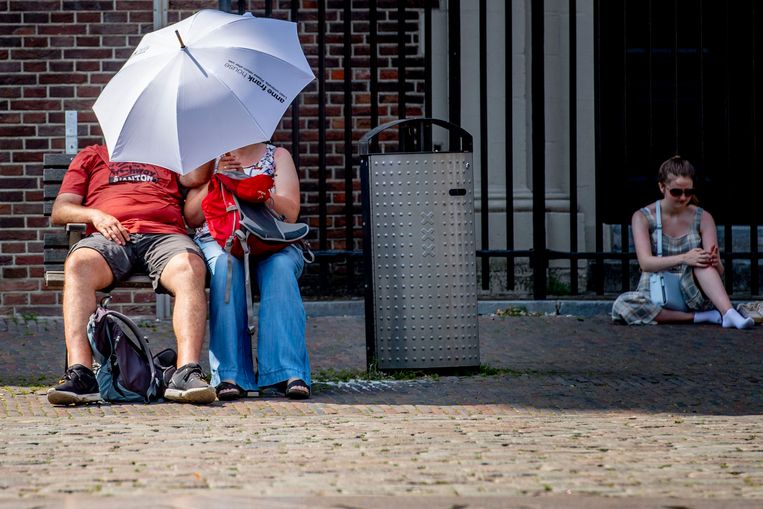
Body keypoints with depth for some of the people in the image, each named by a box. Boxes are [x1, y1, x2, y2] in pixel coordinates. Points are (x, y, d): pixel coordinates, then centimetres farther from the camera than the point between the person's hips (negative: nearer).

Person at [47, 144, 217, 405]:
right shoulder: (92, 156, 31)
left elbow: (196, 177, 11)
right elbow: (59, 211, 20)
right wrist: (94, 215, 0)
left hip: (164, 234, 0)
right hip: (109, 236, 0)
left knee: (189, 268, -35)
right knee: (78, 263, -35)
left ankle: (187, 373, -48)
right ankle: (80, 375, -46)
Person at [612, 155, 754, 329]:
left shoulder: (702, 218, 2)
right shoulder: (643, 217, -2)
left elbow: (718, 271, -5)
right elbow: (645, 262, -18)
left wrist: (715, 263, -31)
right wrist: (683, 258, -34)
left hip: (691, 293, 0)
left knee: (702, 263, -29)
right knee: (621, 305, -33)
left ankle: (729, 314, -44)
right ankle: (701, 317, -30)